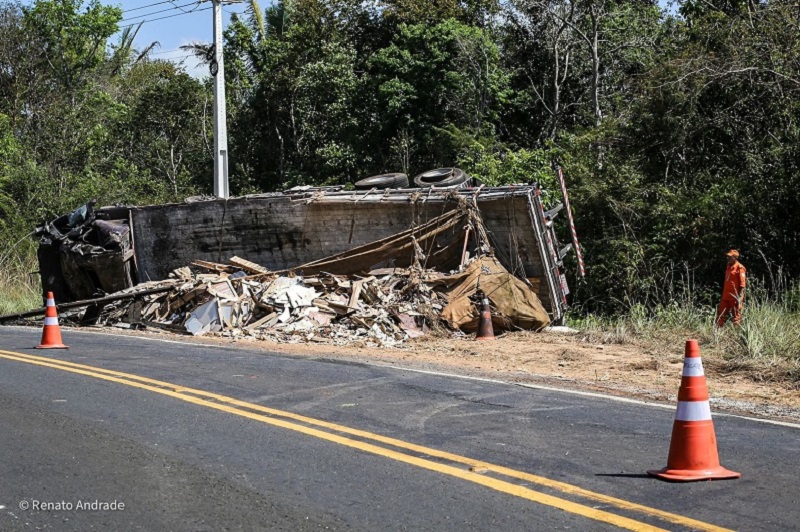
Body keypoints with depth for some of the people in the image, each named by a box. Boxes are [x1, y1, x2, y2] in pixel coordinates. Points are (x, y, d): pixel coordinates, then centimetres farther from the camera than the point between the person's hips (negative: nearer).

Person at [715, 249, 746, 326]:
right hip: (726, 296, 9)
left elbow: (742, 283, -14)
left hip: (735, 297, -9)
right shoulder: (729, 267, 15)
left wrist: (740, 296, -19)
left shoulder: (739, 268, -10)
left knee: (736, 316, -1)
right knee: (721, 314, 9)